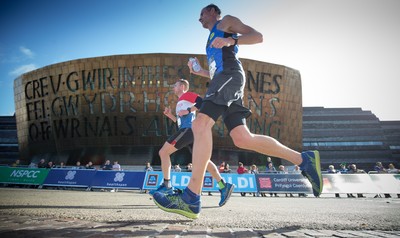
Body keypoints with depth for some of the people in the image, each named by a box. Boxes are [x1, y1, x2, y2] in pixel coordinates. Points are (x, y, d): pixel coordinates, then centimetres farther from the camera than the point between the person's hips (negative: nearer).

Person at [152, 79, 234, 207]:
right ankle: (224, 186, -1)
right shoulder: (181, 101, 33)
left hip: (189, 129, -10)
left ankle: (167, 185, -6)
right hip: (189, 130, 10)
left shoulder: (186, 95, 7)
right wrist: (170, 115, 20)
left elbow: (202, 101, -9)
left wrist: (188, 110, -14)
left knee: (163, 152, -7)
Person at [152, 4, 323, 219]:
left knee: (200, 123, -27)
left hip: (230, 75, -9)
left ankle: (192, 199, -33)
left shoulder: (226, 21, 17)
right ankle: (304, 160, 0)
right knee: (242, 139, -7)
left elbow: (257, 36, 3)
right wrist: (200, 71, 24)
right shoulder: (213, 39, 39)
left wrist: (230, 40, -13)